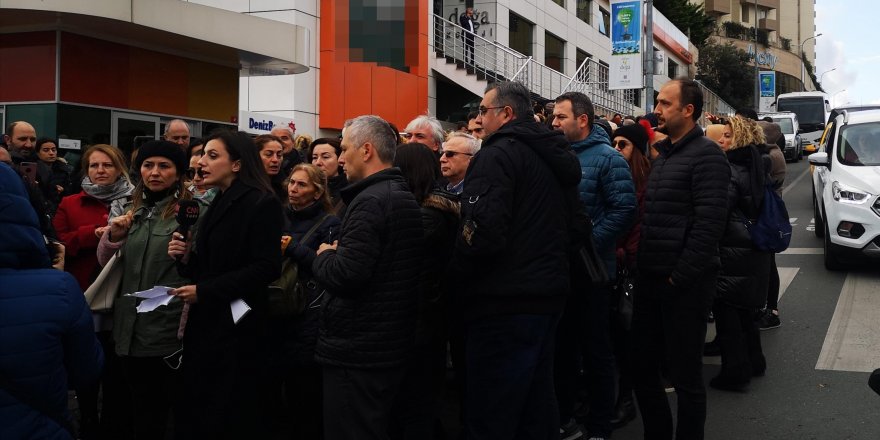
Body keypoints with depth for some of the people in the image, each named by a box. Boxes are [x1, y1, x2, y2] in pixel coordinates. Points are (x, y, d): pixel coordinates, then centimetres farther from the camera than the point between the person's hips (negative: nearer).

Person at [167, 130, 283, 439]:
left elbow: (267, 268, -20)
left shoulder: (262, 203, -11)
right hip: (205, 323, 8)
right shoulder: (218, 205, 15)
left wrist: (204, 291, -17)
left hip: (236, 327, -8)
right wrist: (187, 257, -2)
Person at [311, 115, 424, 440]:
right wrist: (339, 254, 11)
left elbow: (345, 274, -25)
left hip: (357, 351, -10)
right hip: (389, 346, 10)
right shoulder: (405, 198, 14)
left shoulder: (370, 201, -18)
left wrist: (324, 256, -6)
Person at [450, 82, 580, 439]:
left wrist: (453, 278, -10)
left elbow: (483, 232, -24)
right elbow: (569, 225, 23)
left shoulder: (498, 155, -12)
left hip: (505, 303, -9)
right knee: (537, 405, 18)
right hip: (547, 293, 10)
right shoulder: (550, 156, 16)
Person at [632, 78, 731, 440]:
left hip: (684, 284, -8)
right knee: (642, 367, 15)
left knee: (685, 375, 3)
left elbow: (710, 222, -19)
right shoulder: (663, 154, 15)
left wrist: (680, 276, -19)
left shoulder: (706, 155, -11)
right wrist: (644, 264, 13)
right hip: (651, 279, 9)